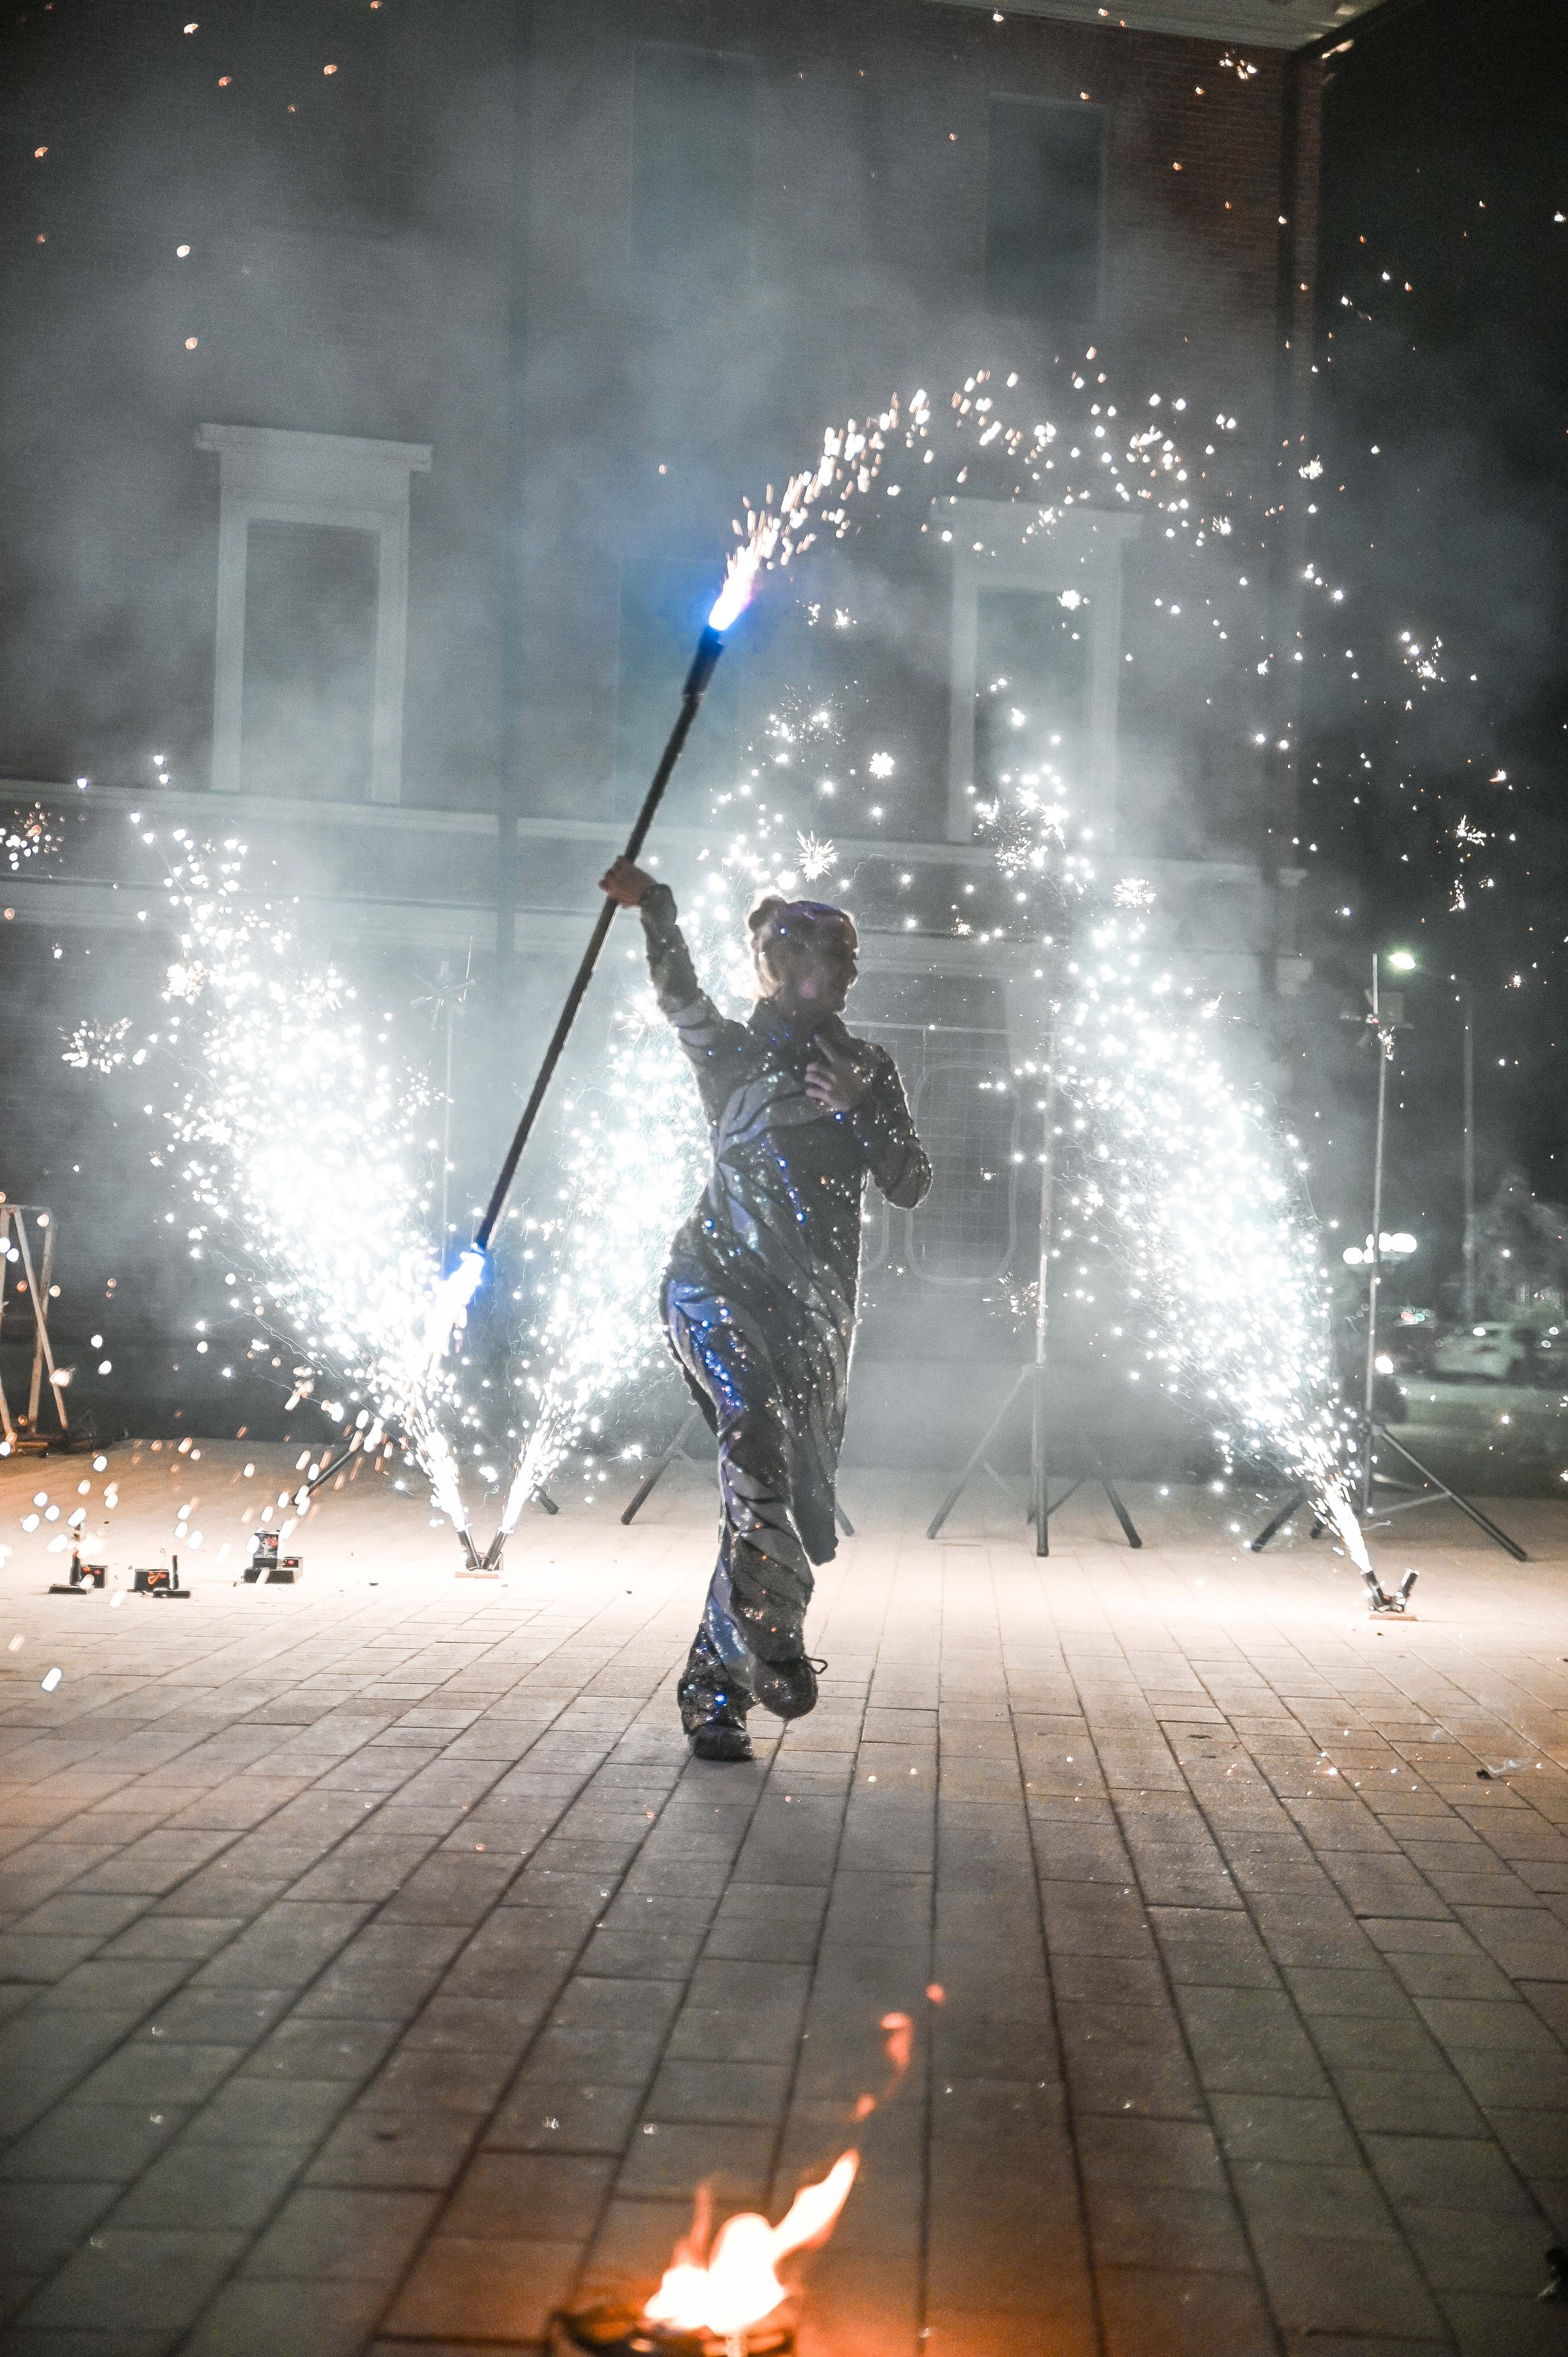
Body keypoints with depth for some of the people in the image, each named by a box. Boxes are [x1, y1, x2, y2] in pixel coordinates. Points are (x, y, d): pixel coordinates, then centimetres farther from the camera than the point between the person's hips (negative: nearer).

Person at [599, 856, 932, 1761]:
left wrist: (862, 1109, -8)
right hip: (718, 1282, -3)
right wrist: (657, 913, -20)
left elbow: (912, 1186, 8)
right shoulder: (734, 1053, 10)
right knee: (757, 1428, -31)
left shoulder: (870, 1070, 15)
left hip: (811, 1310, 3)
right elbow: (682, 998, -6)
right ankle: (771, 1638, -29)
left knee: (796, 1499, 0)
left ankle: (716, 1689, 11)